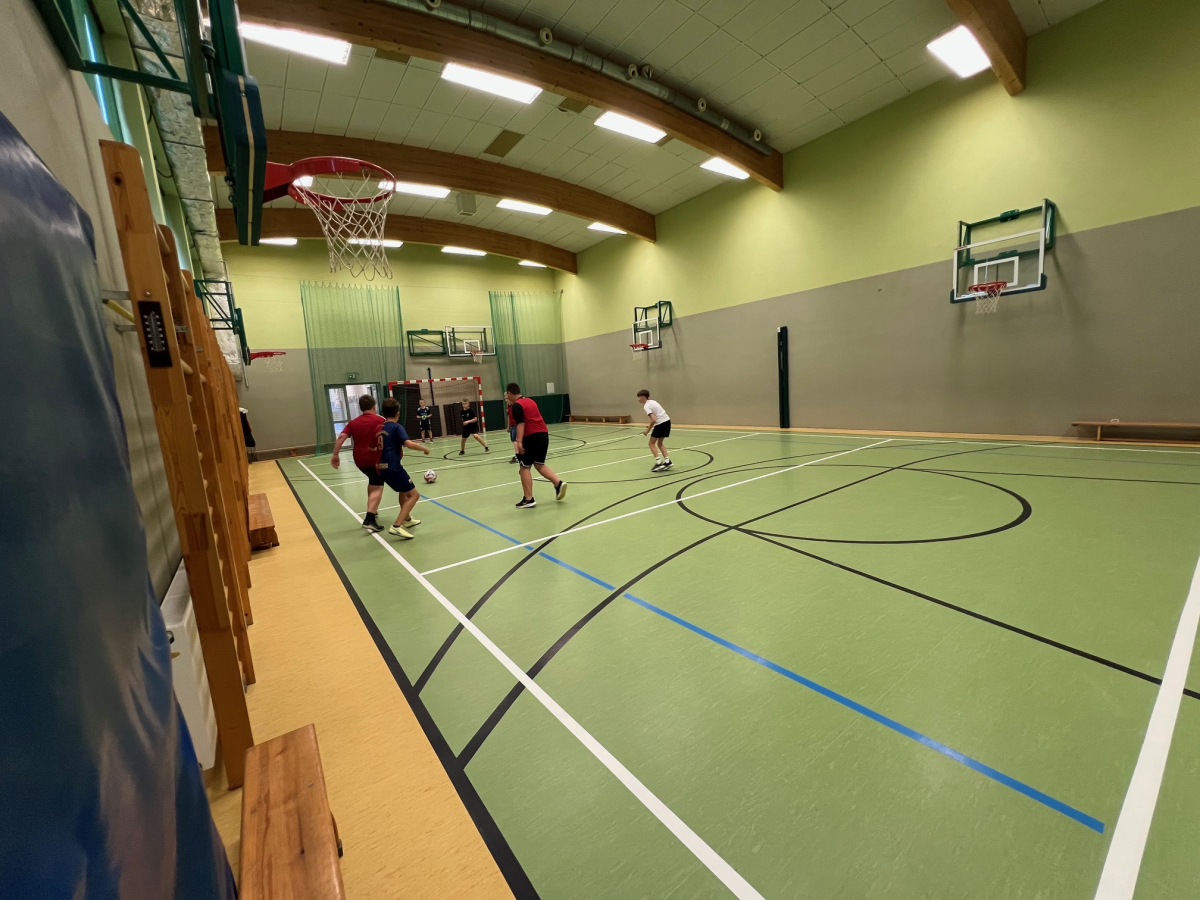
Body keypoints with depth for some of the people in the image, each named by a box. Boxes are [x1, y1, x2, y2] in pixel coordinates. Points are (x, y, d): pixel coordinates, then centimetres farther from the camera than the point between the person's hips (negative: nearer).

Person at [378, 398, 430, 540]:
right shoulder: (397, 427, -10)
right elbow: (409, 444, -24)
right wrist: (424, 448, -10)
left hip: (383, 467, 8)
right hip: (393, 467, -8)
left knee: (404, 491, 29)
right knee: (414, 495, -2)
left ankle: (407, 519, 42)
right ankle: (396, 526, -14)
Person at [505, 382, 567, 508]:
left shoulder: (516, 405, -6)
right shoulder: (530, 401, 19)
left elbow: (521, 424, -18)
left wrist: (519, 442, -23)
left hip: (532, 437, -8)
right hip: (544, 434, 8)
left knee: (525, 467, 1)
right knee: (539, 464, 18)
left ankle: (528, 499, 2)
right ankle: (559, 483, 1)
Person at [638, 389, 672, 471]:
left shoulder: (646, 406, -11)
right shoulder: (652, 401, 15)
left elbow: (653, 420, -22)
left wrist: (648, 430, -9)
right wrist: (651, 426, 17)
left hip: (661, 423, -9)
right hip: (667, 421, 9)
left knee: (651, 443, 5)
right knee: (659, 444, 19)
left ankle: (658, 462, -5)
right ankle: (667, 461, 8)